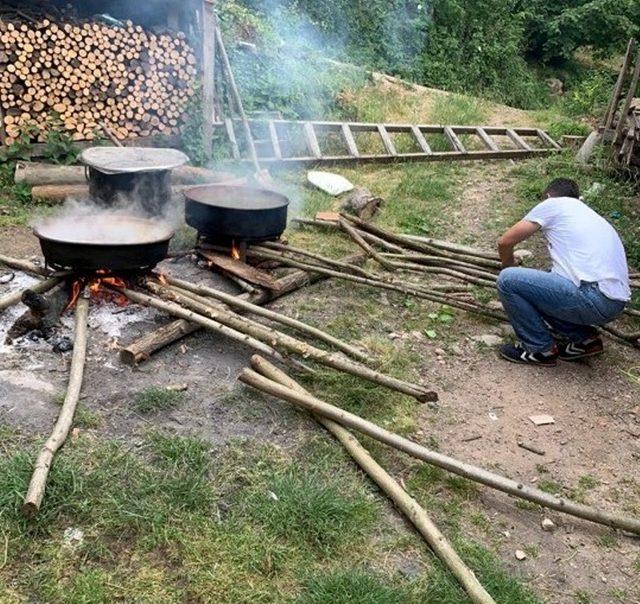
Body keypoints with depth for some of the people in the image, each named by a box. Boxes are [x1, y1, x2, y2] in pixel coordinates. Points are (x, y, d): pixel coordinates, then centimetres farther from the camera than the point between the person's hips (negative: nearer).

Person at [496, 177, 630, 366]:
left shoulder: (552, 204, 7)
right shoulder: (589, 214, 29)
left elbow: (504, 242, 9)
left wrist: (510, 268, 31)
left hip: (594, 298, -8)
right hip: (615, 302, 8)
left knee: (507, 280, -2)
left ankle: (541, 349, 8)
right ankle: (584, 338, 17)